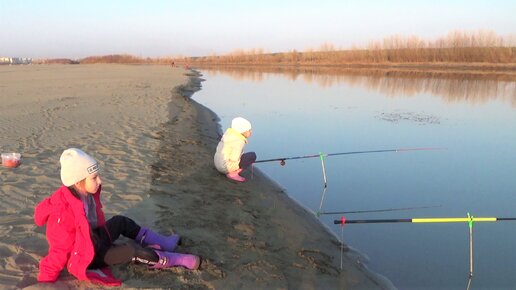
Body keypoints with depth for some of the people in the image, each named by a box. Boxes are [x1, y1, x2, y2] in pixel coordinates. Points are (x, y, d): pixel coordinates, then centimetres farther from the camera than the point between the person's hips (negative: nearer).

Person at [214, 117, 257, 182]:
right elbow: (234, 159, -23)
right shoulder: (239, 141, -20)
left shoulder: (229, 133, 4)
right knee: (252, 155, -5)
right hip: (226, 166, -9)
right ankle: (233, 173, -7)